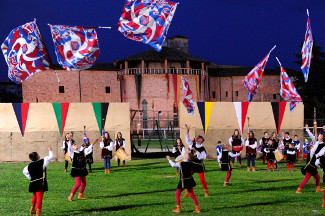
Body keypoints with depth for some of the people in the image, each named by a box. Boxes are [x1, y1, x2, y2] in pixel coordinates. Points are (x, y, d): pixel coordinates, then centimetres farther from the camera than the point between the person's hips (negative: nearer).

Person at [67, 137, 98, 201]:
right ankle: (71, 196, -7)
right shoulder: (72, 153, -6)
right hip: (76, 170, -6)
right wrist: (70, 140, -37)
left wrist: (93, 143, 9)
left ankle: (80, 195, 27)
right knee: (78, 183, -15)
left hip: (82, 170, 6)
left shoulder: (82, 152, 8)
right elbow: (69, 148, -22)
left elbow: (88, 149, 14)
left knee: (84, 183, 10)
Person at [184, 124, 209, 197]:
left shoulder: (202, 149, -9)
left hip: (199, 165, -4)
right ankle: (187, 193, 7)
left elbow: (203, 157, -22)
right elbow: (187, 139, -1)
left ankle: (206, 192, 18)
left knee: (202, 180, -1)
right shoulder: (192, 145, 2)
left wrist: (196, 151, -25)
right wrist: (187, 130, -11)